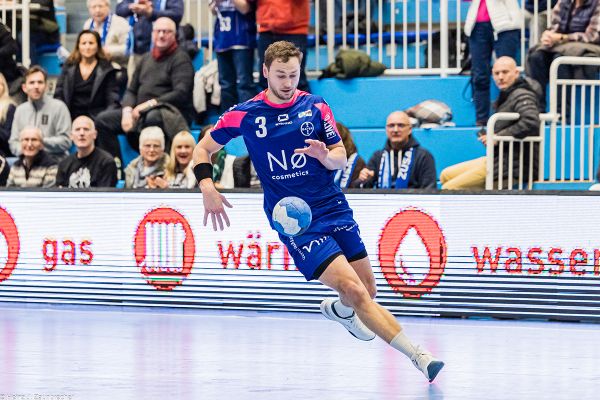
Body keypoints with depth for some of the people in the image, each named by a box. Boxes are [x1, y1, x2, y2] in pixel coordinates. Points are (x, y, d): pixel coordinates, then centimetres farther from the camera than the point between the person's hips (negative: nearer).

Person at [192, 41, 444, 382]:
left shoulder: (316, 107, 4)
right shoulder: (244, 115, -2)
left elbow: (341, 158, 5)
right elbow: (203, 149, 8)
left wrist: (326, 155, -19)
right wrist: (208, 188, -8)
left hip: (333, 208, 4)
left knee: (368, 291, 8)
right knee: (354, 290, -19)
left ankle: (338, 310, 45)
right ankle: (418, 355, -23)